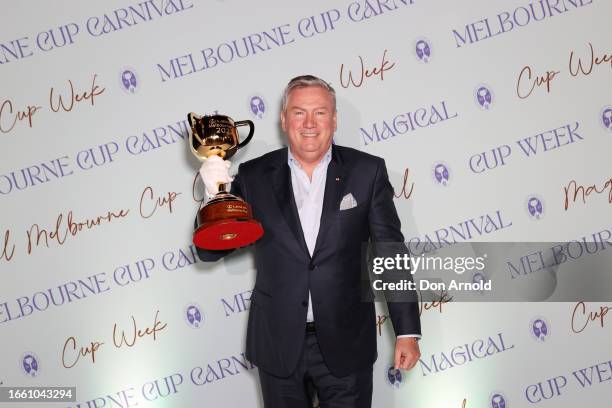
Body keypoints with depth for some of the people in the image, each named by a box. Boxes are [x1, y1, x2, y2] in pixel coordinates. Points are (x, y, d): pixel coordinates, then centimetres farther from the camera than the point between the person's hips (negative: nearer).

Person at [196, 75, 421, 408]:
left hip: (346, 344, -1)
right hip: (278, 345, 1)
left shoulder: (367, 171, -3)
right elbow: (209, 251, -1)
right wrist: (215, 195, -19)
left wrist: (408, 331, -3)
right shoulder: (255, 176, -1)